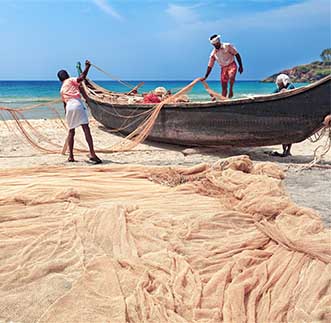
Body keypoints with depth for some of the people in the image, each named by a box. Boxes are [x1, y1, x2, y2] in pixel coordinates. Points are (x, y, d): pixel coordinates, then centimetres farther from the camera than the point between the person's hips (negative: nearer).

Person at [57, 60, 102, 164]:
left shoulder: (62, 89, 28)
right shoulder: (71, 80, 13)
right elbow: (82, 77, -7)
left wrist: (67, 113, 40)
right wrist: (87, 67, -3)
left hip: (68, 107, 6)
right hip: (77, 104, -5)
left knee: (71, 131, 18)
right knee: (86, 128, -10)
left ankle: (71, 156, 18)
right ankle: (92, 154, -21)